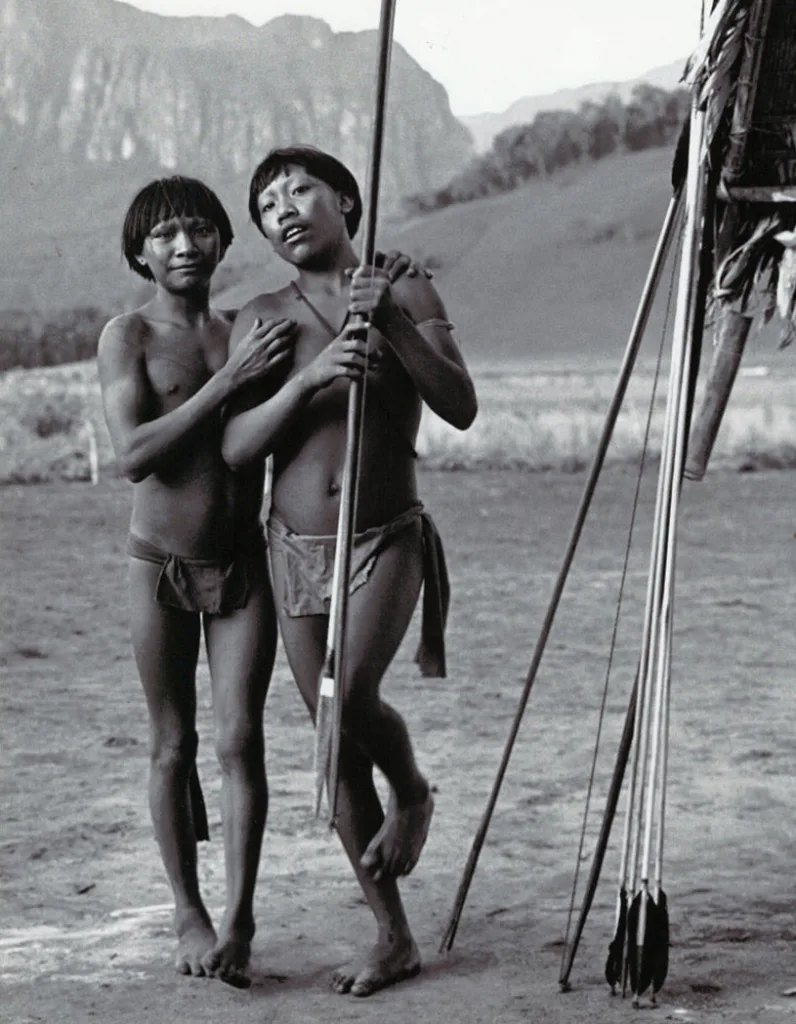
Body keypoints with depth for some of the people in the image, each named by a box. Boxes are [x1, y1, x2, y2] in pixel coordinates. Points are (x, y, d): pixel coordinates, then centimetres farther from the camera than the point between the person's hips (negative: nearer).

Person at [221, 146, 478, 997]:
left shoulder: (405, 295, 0)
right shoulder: (260, 320, 4)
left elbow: (460, 408, -11)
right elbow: (235, 447, -5)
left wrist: (391, 324, -22)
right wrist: (308, 379, -19)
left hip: (386, 541, -3)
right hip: (295, 548, 3)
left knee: (351, 697, -26)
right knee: (336, 749, 4)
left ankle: (413, 794, 8)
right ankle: (392, 937, 15)